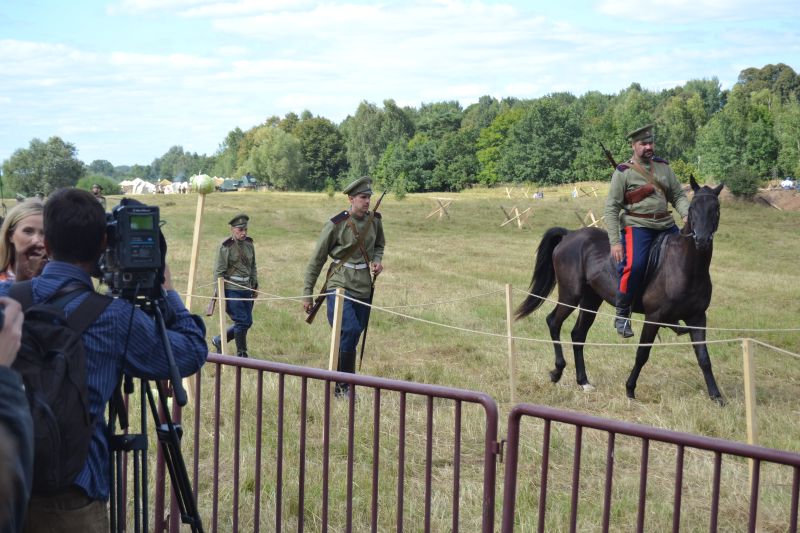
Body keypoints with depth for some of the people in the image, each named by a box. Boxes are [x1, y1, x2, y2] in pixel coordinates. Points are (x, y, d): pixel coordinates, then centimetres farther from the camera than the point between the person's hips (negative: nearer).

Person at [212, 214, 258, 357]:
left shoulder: (249, 244, 9)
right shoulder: (226, 247, -11)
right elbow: (219, 272, -11)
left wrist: (255, 285, 16)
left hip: (246, 289, 7)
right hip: (232, 290, -7)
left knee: (247, 322, 8)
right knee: (242, 321, -10)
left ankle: (219, 340, 27)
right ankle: (241, 354, 6)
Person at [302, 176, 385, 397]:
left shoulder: (375, 220, 5)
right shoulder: (335, 225, -10)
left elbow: (379, 245, 26)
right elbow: (316, 260, -3)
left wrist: (377, 261, 2)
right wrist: (307, 293, -1)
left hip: (364, 288, 5)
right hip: (340, 286, -5)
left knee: (352, 338, 9)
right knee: (350, 331, -22)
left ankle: (344, 386, 21)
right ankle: (342, 385, -10)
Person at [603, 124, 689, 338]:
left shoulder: (663, 166, 12)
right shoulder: (623, 172, -3)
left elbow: (678, 195, 14)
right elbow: (611, 208, -5)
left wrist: (687, 215, -8)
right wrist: (615, 242, -13)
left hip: (666, 225, 6)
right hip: (637, 226, -6)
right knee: (634, 265, -28)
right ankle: (622, 314, -9)